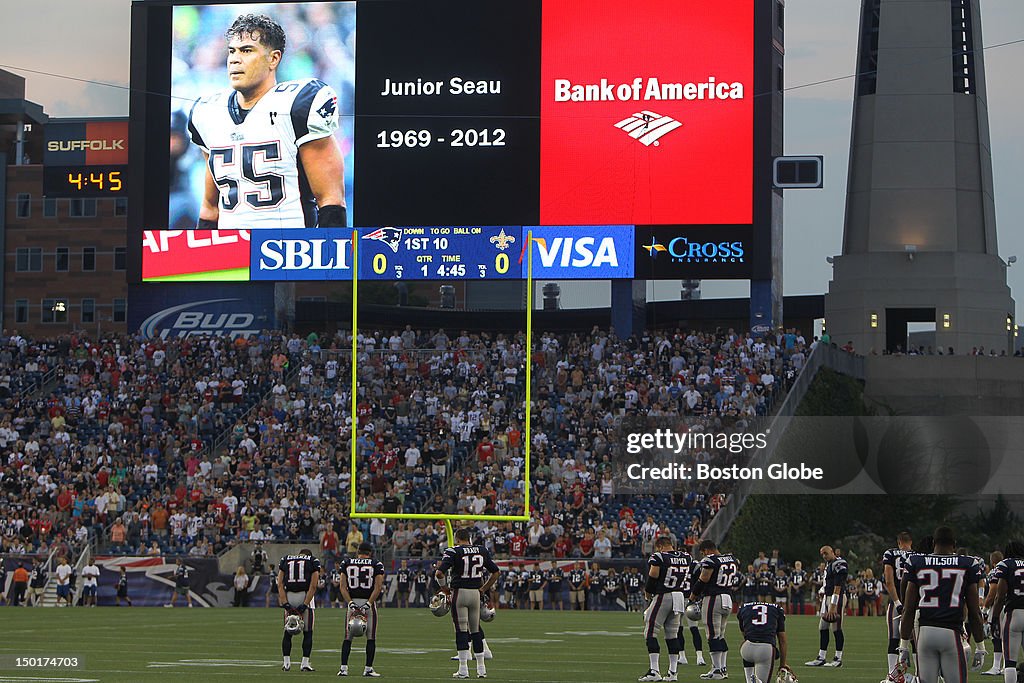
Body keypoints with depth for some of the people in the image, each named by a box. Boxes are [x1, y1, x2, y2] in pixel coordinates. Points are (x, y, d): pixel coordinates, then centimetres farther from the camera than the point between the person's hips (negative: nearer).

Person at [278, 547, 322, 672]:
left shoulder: (285, 560, 14)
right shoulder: (313, 561, 6)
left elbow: (280, 584, 3)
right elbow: (313, 586, -5)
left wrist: (285, 604, -3)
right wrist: (305, 605, -8)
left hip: (289, 596, 2)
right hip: (305, 596, -2)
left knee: (288, 632, 11)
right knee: (307, 632, 7)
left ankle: (286, 663, 7)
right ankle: (305, 663, 2)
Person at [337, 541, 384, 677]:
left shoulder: (346, 563, 5)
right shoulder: (376, 565, 0)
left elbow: (343, 586, -2)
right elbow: (378, 587, -8)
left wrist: (350, 603, -7)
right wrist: (368, 604, -10)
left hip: (352, 601, 2)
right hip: (369, 601, -2)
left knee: (348, 638, 7)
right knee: (371, 638, 6)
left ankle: (343, 668, 0)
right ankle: (368, 668, 3)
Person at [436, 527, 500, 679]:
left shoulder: (454, 552, -8)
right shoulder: (482, 551, 7)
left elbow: (439, 573, -17)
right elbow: (495, 572, 14)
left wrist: (445, 590, -3)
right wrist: (483, 589, 19)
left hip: (459, 592, -4)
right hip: (476, 593, 4)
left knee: (461, 630, -1)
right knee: (476, 630, 14)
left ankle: (463, 669, -3)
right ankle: (481, 668, 16)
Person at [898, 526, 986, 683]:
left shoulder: (916, 564, 6)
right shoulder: (968, 565, 3)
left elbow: (909, 610, 5)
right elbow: (974, 612, 3)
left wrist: (904, 646, 10)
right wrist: (980, 647, 10)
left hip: (925, 632, 2)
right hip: (952, 633, -2)